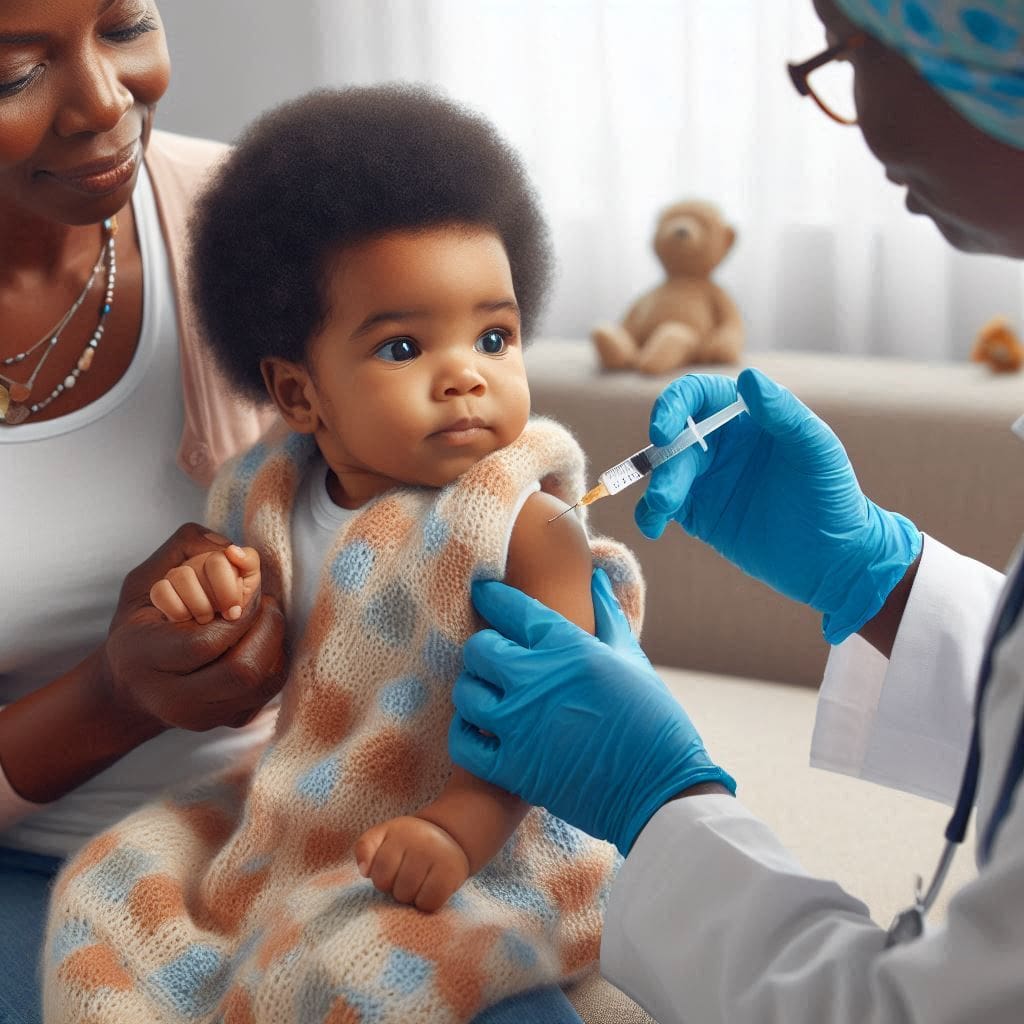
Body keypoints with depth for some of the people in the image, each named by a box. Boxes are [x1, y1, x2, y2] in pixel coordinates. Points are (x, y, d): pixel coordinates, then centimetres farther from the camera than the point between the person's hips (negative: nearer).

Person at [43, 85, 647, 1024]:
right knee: (107, 897, -1)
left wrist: (455, 830, -34)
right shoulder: (270, 500, 0)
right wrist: (206, 601, -14)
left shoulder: (527, 528, -16)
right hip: (281, 823, 6)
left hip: (480, 845, -6)